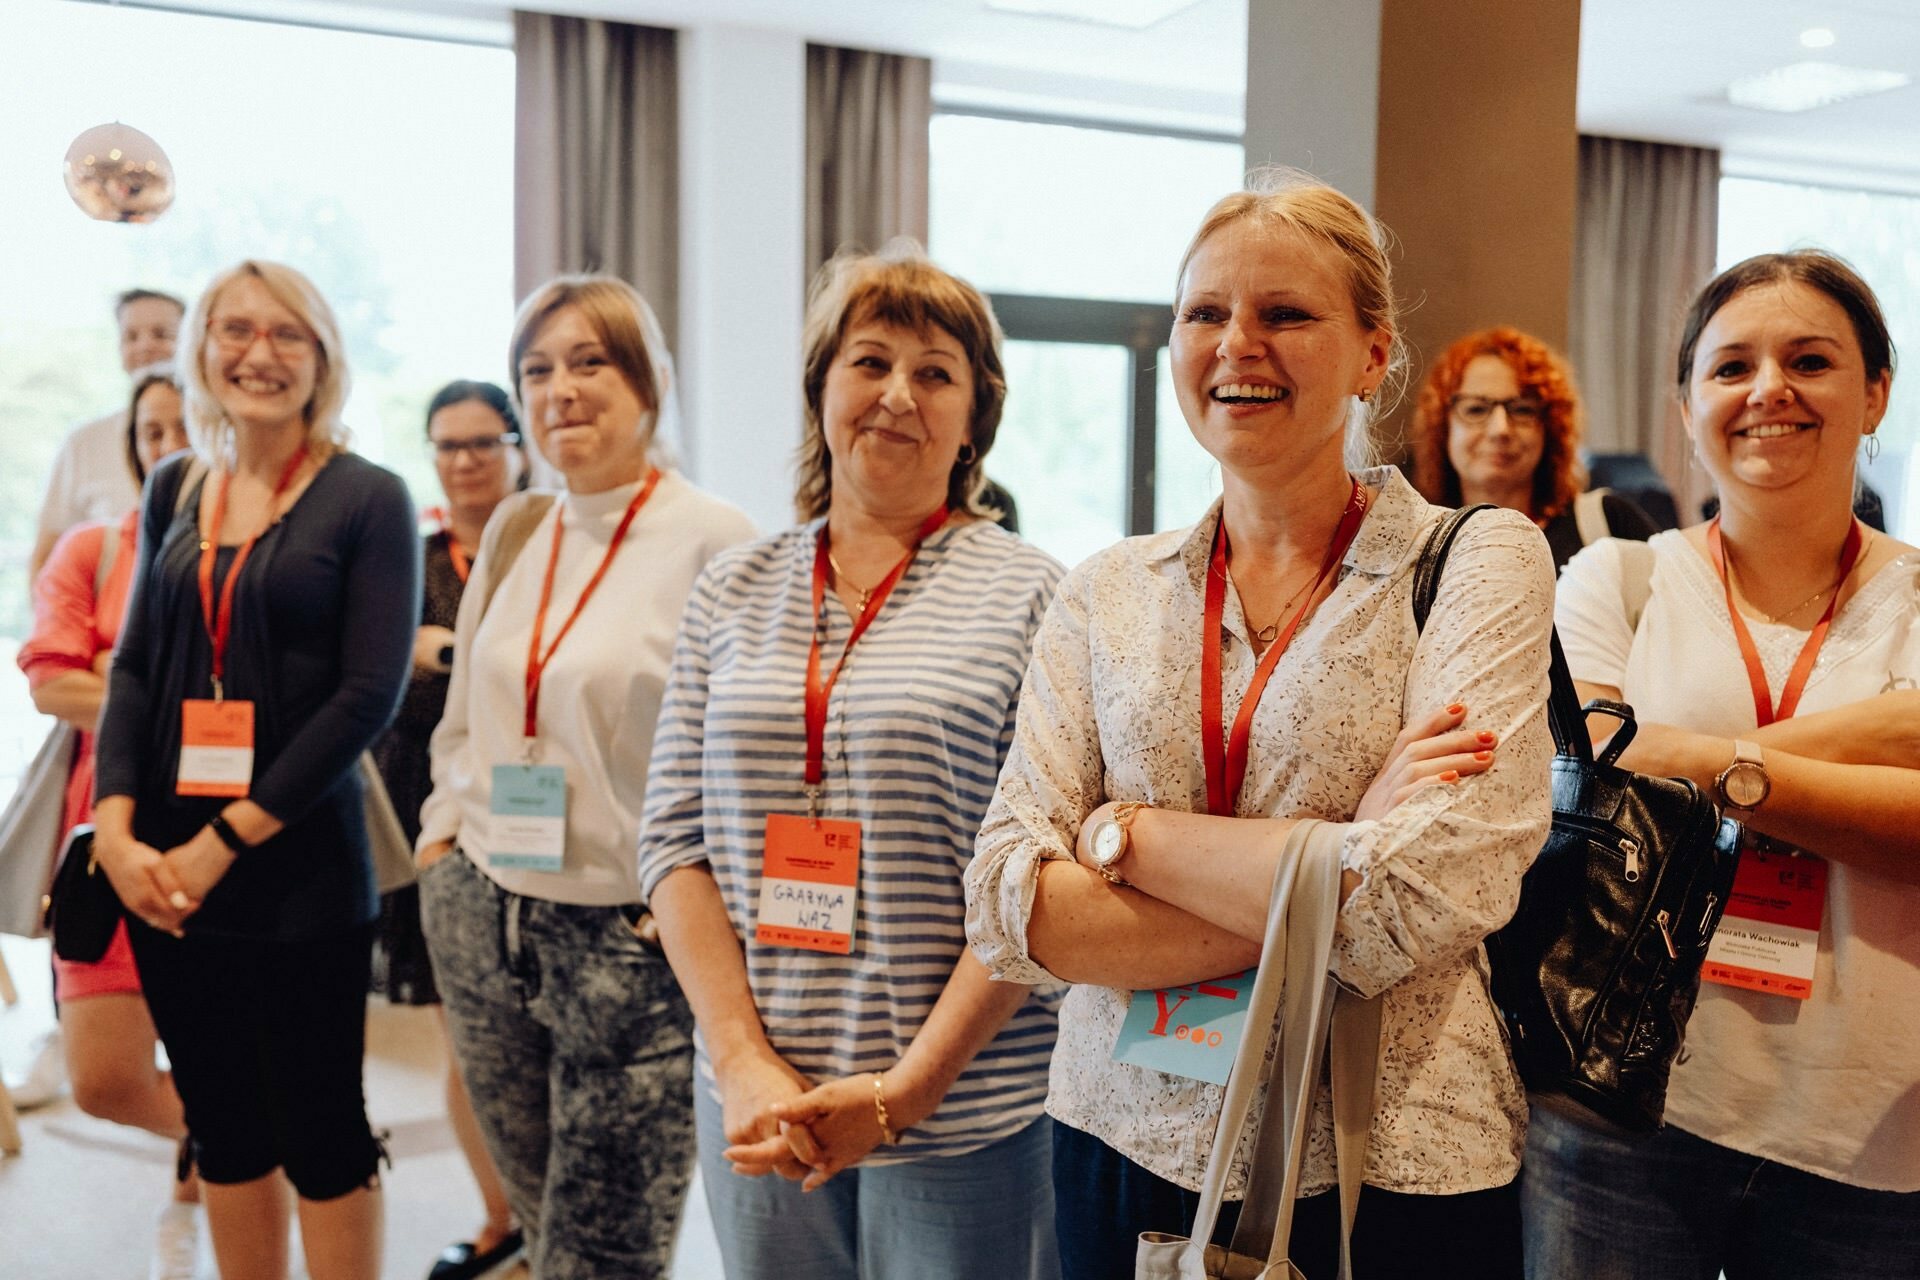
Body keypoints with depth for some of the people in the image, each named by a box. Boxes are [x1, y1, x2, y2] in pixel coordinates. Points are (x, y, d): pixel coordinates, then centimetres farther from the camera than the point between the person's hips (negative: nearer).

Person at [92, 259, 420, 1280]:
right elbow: (134, 667, 10)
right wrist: (116, 827, -5)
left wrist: (225, 841, -14)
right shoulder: (174, 490, 10)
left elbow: (369, 695, -12)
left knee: (320, 1130, 5)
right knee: (221, 1127, 15)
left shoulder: (368, 498, -5)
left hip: (299, 867, -4)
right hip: (160, 874, 5)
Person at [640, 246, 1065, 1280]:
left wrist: (908, 1086, -14)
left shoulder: (1031, 596, -5)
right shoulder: (731, 593, 6)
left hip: (966, 1110, -3)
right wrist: (743, 1061, -7)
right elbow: (674, 840, 4)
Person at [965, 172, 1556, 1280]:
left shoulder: (1478, 562, -6)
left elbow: (1420, 904, -20)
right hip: (1126, 1149, 3)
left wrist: (1123, 831, -12)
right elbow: (1007, 906, -9)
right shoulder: (1109, 595, 2)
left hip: (1391, 1170, -2)